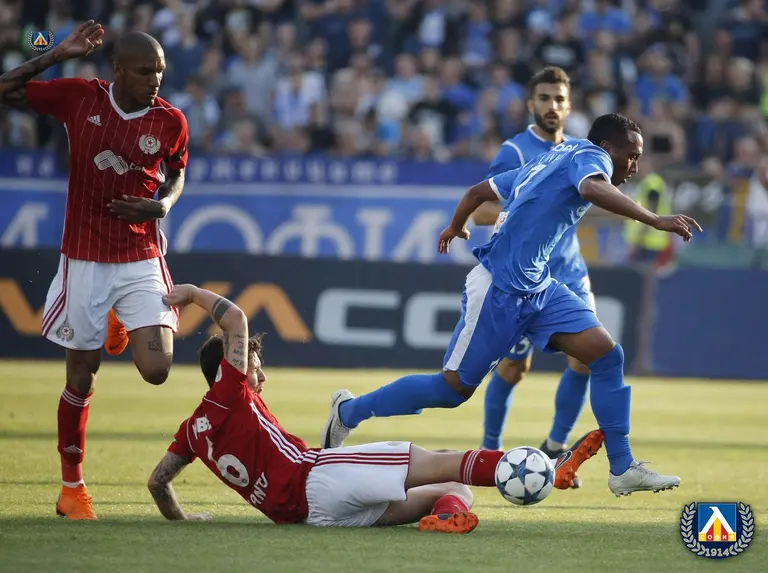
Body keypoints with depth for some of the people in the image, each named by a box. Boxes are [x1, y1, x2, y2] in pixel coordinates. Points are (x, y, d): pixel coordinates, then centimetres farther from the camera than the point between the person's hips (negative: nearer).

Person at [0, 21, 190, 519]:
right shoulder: (79, 97, -5)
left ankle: (122, 328, 22)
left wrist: (162, 204, -6)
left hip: (142, 262, 1)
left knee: (156, 370, -14)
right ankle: (72, 488, 19)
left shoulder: (171, 122, -2)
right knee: (82, 378, 3)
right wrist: (58, 56, -12)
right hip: (84, 262, -1)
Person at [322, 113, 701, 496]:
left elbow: (479, 191, 23)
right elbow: (593, 189, -36)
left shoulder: (552, 160, 17)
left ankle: (623, 469, -1)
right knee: (453, 388, 2)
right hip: (499, 289, -10)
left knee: (607, 355, -3)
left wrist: (456, 227, 42)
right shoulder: (590, 155, -9)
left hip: (538, 289, 10)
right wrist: (655, 221, -42)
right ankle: (349, 411, 20)